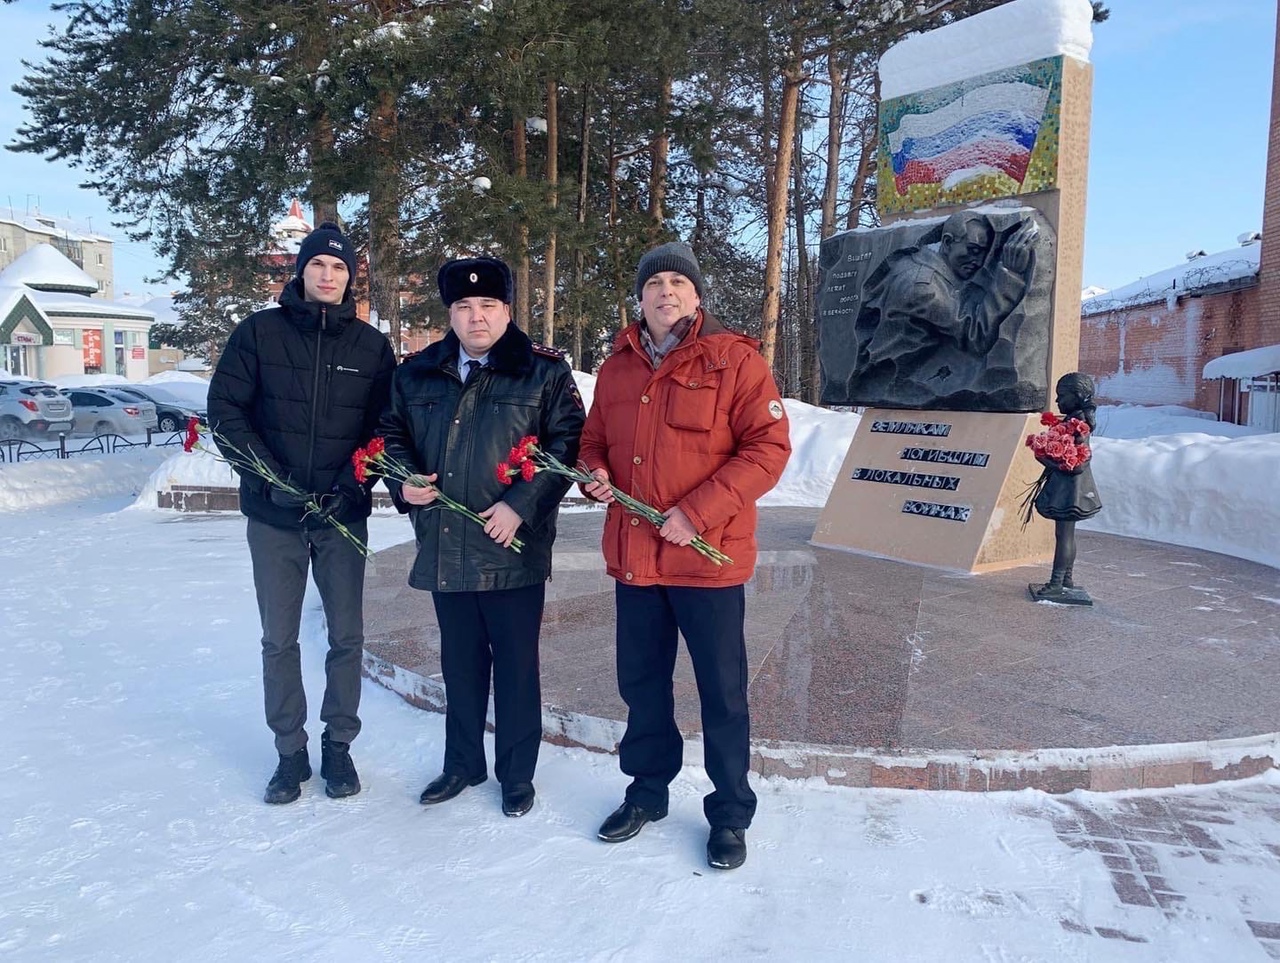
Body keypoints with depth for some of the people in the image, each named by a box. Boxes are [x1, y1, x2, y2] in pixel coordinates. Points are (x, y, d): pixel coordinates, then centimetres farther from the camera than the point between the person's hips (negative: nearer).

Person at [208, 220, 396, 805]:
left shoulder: (371, 346, 4)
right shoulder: (258, 333, 1)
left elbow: (385, 426, 3)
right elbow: (225, 410, -3)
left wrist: (354, 482, -11)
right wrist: (269, 476, -13)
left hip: (344, 514, 1)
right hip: (273, 513, 0)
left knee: (347, 635, 7)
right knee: (279, 639, 8)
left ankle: (338, 745, 24)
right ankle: (290, 751, 23)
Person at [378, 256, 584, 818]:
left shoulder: (543, 372, -3)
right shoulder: (417, 373, 10)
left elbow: (566, 444, -8)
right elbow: (393, 433, 18)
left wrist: (521, 504, -17)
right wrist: (404, 480, -2)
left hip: (513, 551, -4)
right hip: (443, 548, 4)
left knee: (516, 664, 7)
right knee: (459, 661, 17)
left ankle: (517, 773, 26)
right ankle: (462, 764, 35)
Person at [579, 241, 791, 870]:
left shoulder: (734, 358, -6)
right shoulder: (618, 366, 10)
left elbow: (769, 446, -12)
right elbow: (594, 438, 20)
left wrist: (698, 512, -20)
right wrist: (594, 474, -4)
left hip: (709, 556, -5)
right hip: (634, 556, 5)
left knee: (722, 691, 7)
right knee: (640, 682, 17)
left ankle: (730, 813, 26)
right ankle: (647, 790, 38)